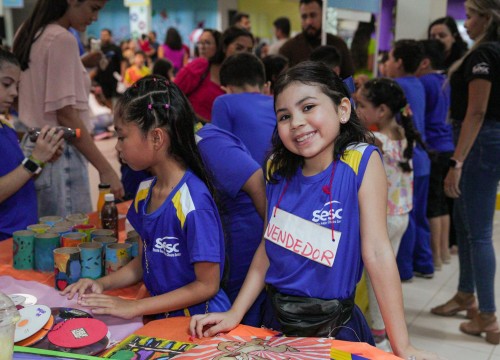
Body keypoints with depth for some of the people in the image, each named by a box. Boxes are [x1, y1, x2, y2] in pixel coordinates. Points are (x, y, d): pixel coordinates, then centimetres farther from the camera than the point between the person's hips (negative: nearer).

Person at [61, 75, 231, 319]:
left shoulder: (193, 200, -20)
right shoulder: (145, 191, 3)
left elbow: (207, 285, -16)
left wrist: (134, 307, -15)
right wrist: (102, 284, 2)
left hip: (198, 324, -6)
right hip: (162, 317, 6)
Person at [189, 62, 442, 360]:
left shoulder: (361, 161, -16)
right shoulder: (281, 170, -3)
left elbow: (377, 251, -19)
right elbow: (268, 246, 4)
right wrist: (234, 314, 0)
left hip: (334, 327, -4)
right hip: (277, 319, 4)